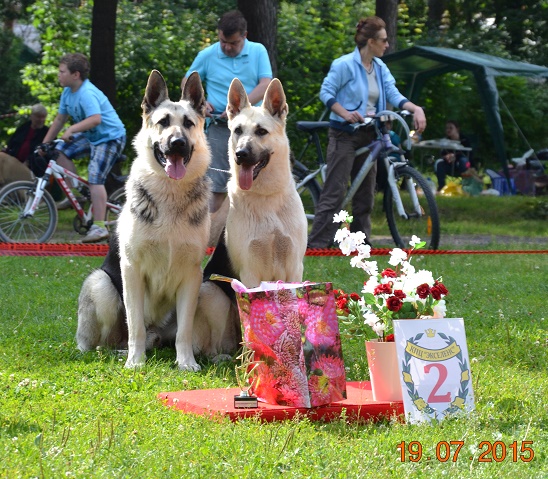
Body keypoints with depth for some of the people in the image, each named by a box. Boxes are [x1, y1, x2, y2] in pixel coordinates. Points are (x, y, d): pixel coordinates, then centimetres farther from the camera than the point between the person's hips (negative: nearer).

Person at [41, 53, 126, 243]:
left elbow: (96, 119, -40)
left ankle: (99, 227, -18)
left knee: (95, 178, -18)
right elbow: (60, 119, 11)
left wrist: (72, 129, -43)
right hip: (91, 136, 10)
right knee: (60, 151, 2)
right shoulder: (68, 92, 3)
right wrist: (45, 143, 11)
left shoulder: (87, 93, -26)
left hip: (110, 137, -10)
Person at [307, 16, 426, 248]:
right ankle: (317, 244, -10)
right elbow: (326, 92, -9)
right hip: (344, 134, -7)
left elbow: (394, 95, 1)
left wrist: (416, 109, -16)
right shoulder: (345, 64, -12)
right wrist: (345, 113, -23)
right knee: (334, 191, -10)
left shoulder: (380, 68, 8)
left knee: (366, 192, 10)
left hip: (368, 135, 7)